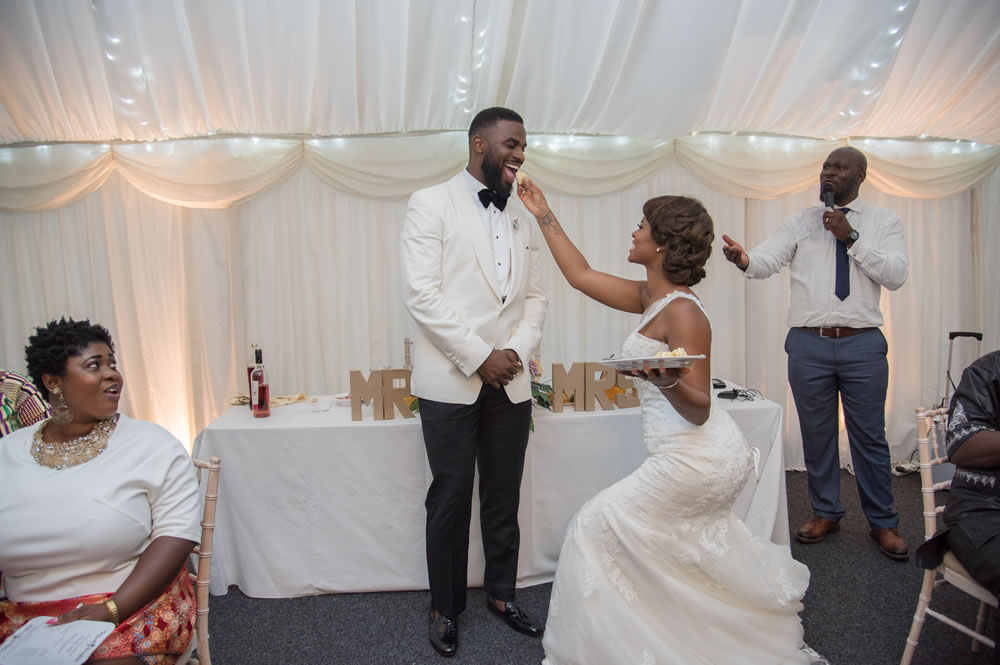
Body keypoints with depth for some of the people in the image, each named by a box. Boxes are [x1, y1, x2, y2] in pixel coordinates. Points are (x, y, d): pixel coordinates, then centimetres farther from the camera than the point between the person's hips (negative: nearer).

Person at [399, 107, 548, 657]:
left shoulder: (520, 219, 14)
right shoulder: (431, 204, -2)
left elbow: (534, 297, 13)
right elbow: (420, 292, -12)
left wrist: (517, 352, -5)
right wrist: (479, 357, -14)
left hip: (510, 381, 5)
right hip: (451, 380, -4)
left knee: (504, 498, 12)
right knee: (450, 499, 6)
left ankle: (501, 593, 32)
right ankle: (445, 607, 25)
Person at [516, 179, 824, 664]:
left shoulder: (682, 312, -21)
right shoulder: (650, 296, 5)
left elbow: (698, 409, -20)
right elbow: (581, 276, 11)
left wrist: (667, 382, -42)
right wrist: (544, 215, 14)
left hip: (696, 459, -10)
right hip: (704, 458, 10)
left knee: (597, 526, 0)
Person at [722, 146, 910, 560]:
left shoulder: (883, 222, 5)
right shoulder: (800, 222, 6)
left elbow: (896, 275, -7)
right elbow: (767, 260, -8)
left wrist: (851, 238, -15)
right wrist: (745, 260, -31)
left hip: (863, 344, -1)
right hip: (809, 343, 1)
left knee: (870, 435, 7)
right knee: (817, 433, 11)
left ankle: (883, 522, 25)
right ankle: (825, 513, 29)